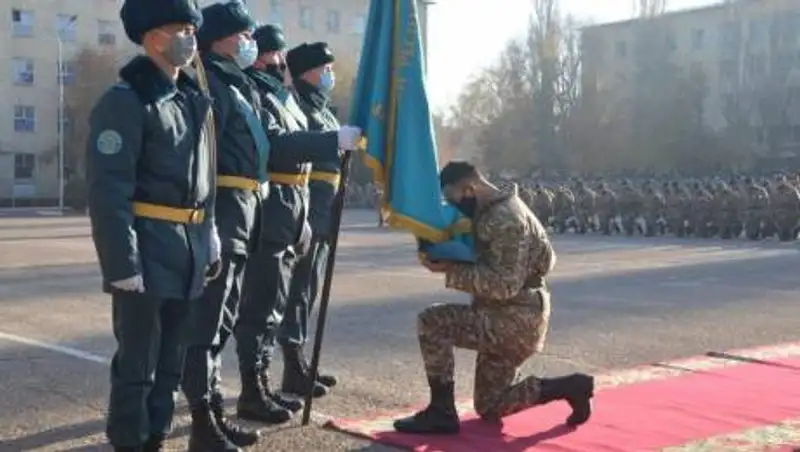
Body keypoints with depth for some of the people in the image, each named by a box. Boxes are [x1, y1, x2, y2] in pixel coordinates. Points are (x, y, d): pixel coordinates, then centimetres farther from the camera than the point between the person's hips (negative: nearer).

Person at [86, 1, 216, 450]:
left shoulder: (193, 99, 13)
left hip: (188, 254, 8)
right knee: (138, 365, 1)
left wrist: (209, 239, 13)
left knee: (171, 362, 15)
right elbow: (108, 191, -16)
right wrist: (123, 264, -20)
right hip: (148, 255, -7)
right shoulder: (125, 101, -11)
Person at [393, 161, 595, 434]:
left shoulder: (505, 219, -21)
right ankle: (570, 386, 18)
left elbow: (505, 284, -27)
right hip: (509, 320, 10)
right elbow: (485, 268, 20)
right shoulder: (493, 212, 11)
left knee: (431, 322, -19)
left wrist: (451, 270, -26)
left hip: (516, 320, -10)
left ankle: (441, 412, -11)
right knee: (489, 408, 16)